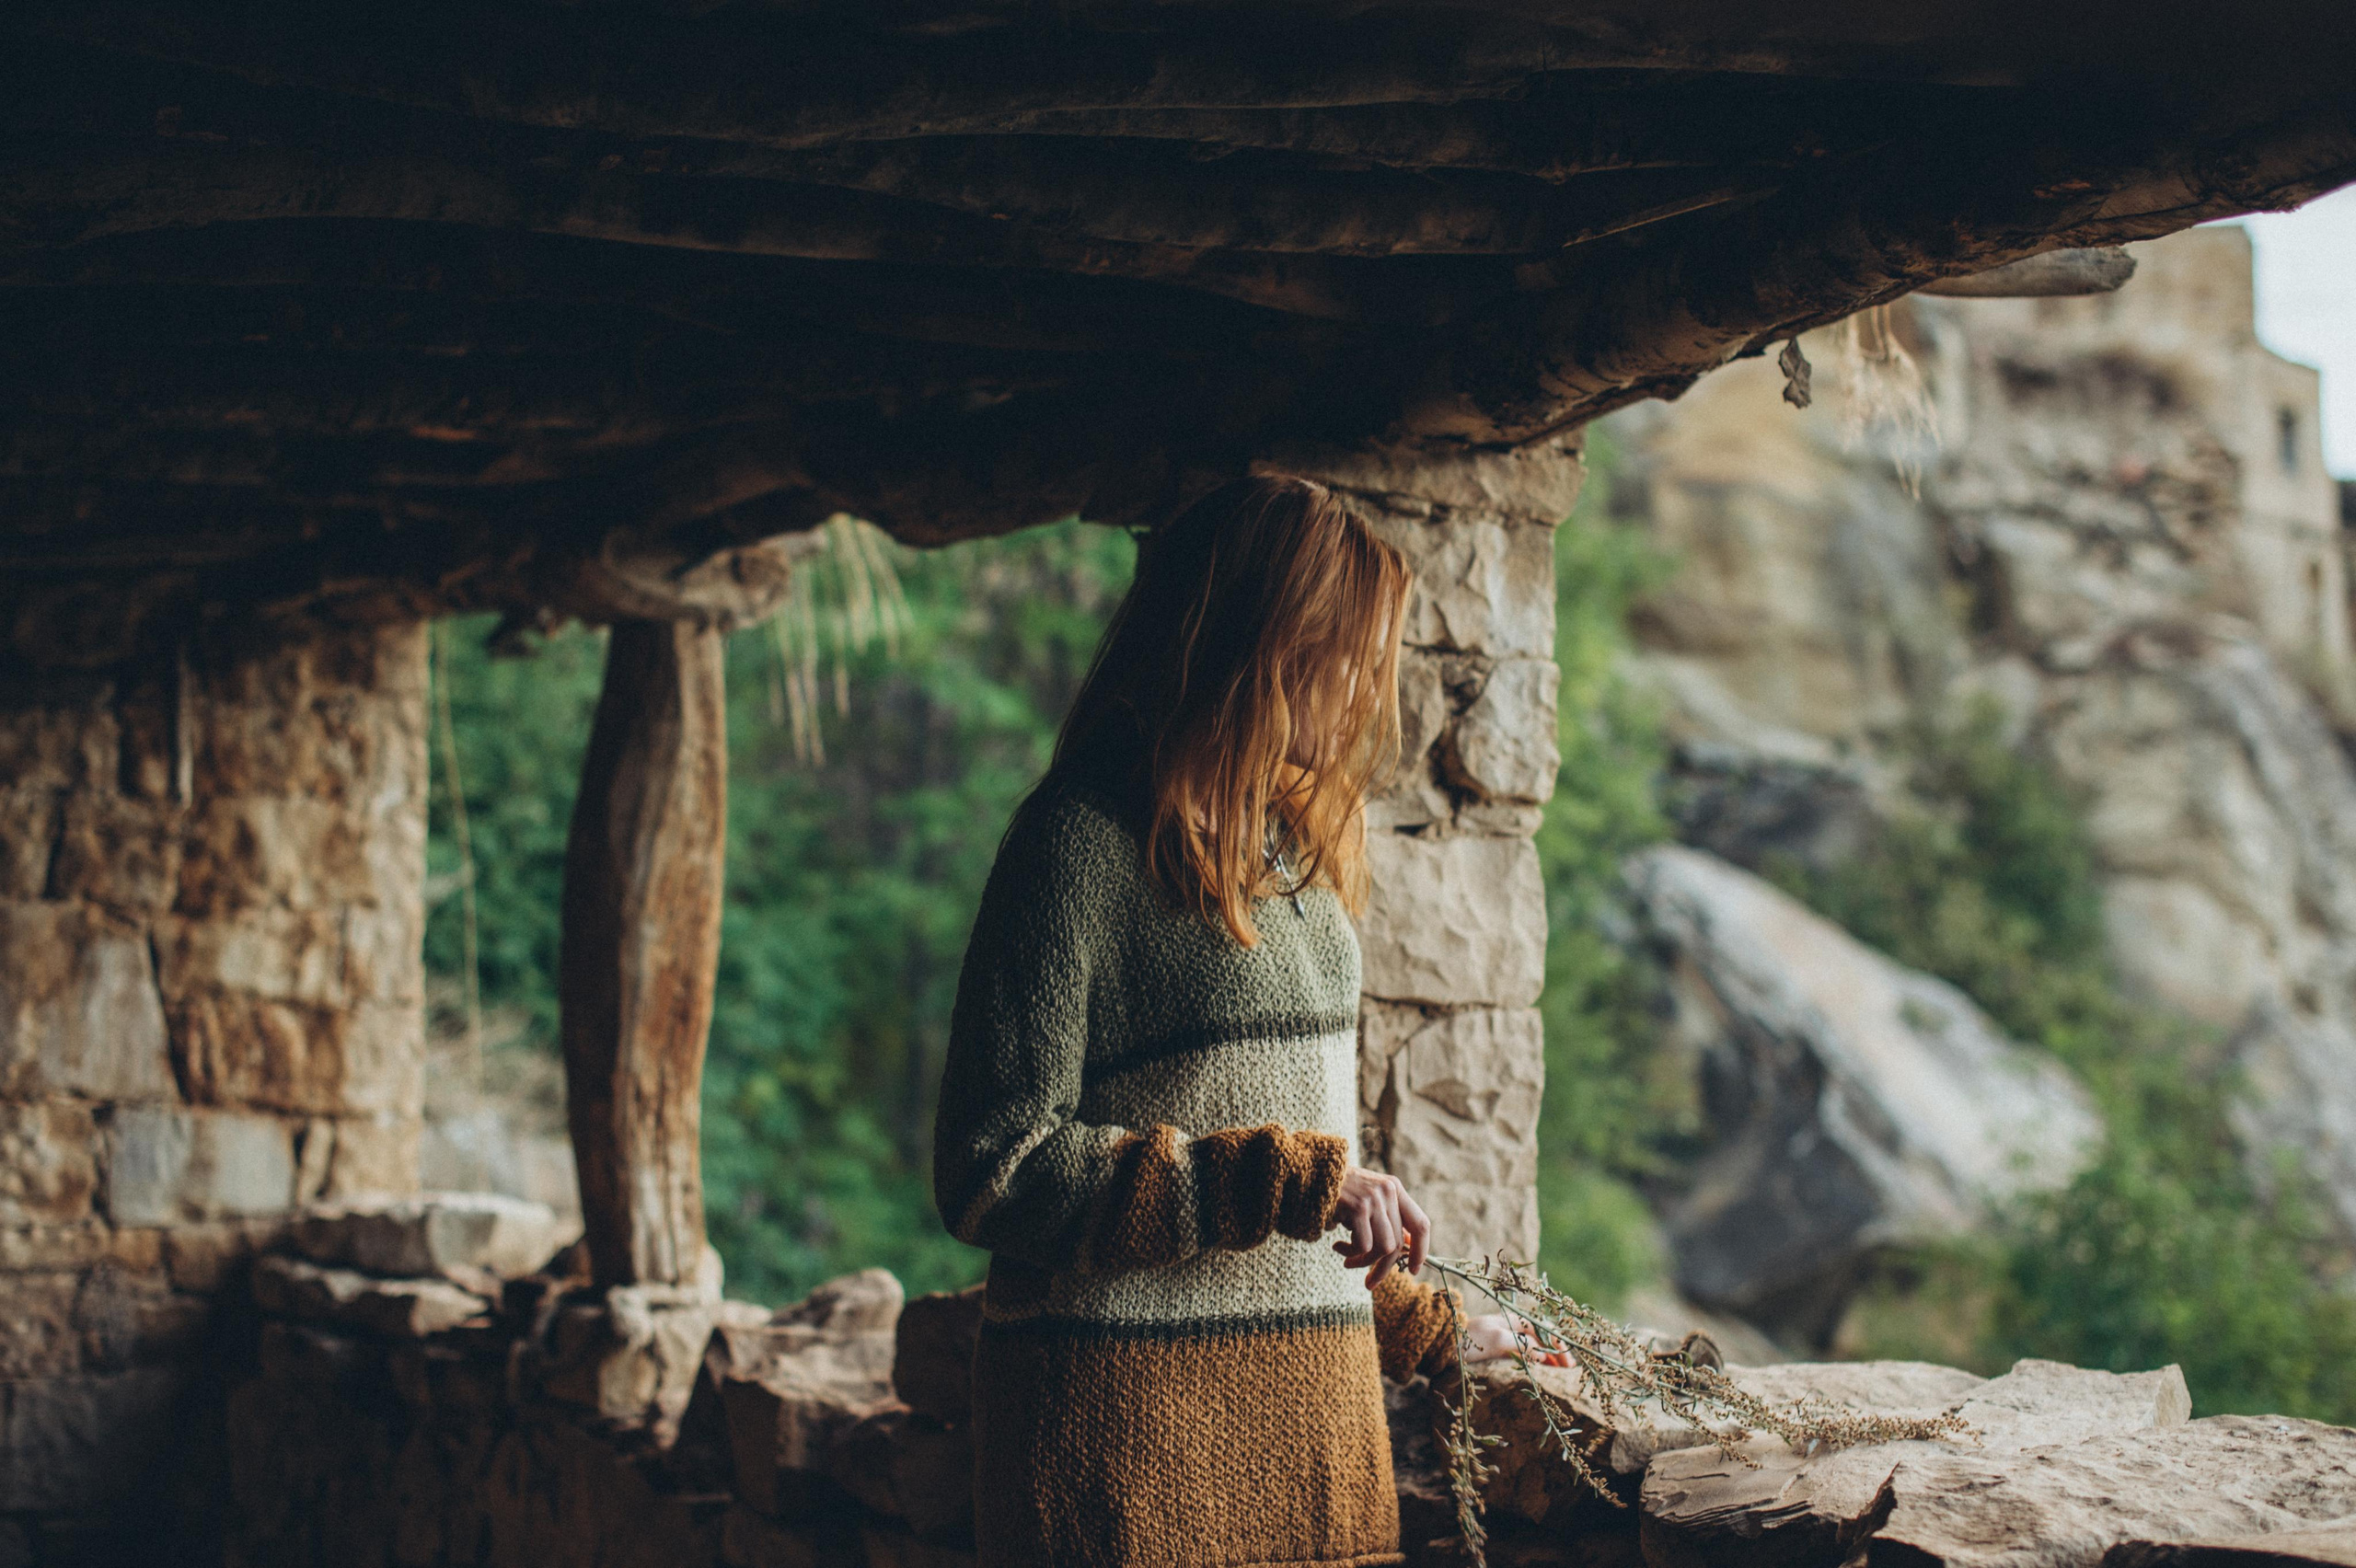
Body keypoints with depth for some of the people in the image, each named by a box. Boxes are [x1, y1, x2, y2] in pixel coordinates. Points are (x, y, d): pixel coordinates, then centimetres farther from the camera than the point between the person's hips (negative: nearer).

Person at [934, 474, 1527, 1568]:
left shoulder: (1291, 843, 15)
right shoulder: (1088, 838, -11)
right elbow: (995, 1174, -16)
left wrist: (1419, 1325, 28)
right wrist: (1295, 1180, -18)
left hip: (1315, 1406, 7)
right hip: (1133, 1414, -7)